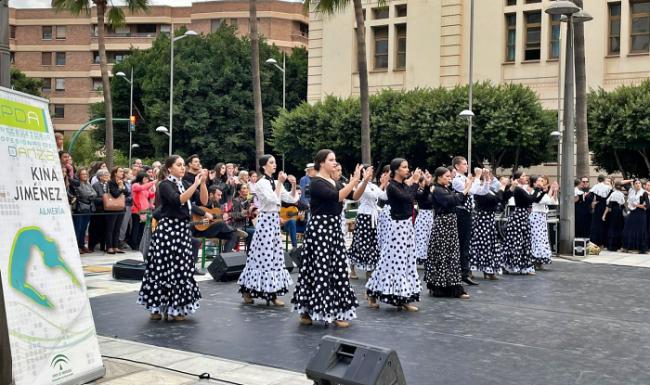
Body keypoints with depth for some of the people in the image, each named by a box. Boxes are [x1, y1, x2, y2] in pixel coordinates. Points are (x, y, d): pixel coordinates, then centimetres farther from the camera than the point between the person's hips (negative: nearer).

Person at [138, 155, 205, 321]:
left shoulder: (184, 185, 12)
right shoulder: (165, 185, -8)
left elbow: (204, 201, 4)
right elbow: (178, 200, -25)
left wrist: (202, 183, -8)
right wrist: (195, 184, -24)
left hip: (183, 229, 7)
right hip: (168, 229, -7)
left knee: (180, 267, 8)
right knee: (165, 267, -2)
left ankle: (175, 307, 18)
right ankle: (157, 307, 10)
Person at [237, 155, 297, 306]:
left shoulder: (276, 183, 11)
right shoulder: (261, 183, -10)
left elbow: (291, 199, 9)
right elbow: (274, 200, -21)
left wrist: (293, 186, -6)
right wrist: (280, 183, -18)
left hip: (275, 220, 8)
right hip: (266, 220, -8)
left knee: (274, 256, 7)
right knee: (264, 256, -7)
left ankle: (272, 294, 12)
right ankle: (247, 291, 4)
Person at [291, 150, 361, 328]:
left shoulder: (334, 182, 14)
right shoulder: (317, 183, -12)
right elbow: (336, 197, -25)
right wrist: (353, 181, -22)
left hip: (334, 228, 8)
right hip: (320, 228, -8)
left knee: (336, 268, 7)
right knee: (319, 268, -5)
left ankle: (335, 310, 13)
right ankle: (307, 310, 7)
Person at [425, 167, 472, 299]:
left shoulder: (448, 189, 12)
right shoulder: (437, 190, -12)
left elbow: (460, 201, 14)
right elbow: (451, 200, -25)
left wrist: (466, 190, 1)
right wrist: (465, 190, -20)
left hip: (451, 223, 9)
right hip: (442, 224, -9)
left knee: (452, 254, 9)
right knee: (441, 255, -3)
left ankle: (451, 286, 15)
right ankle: (438, 287, 4)